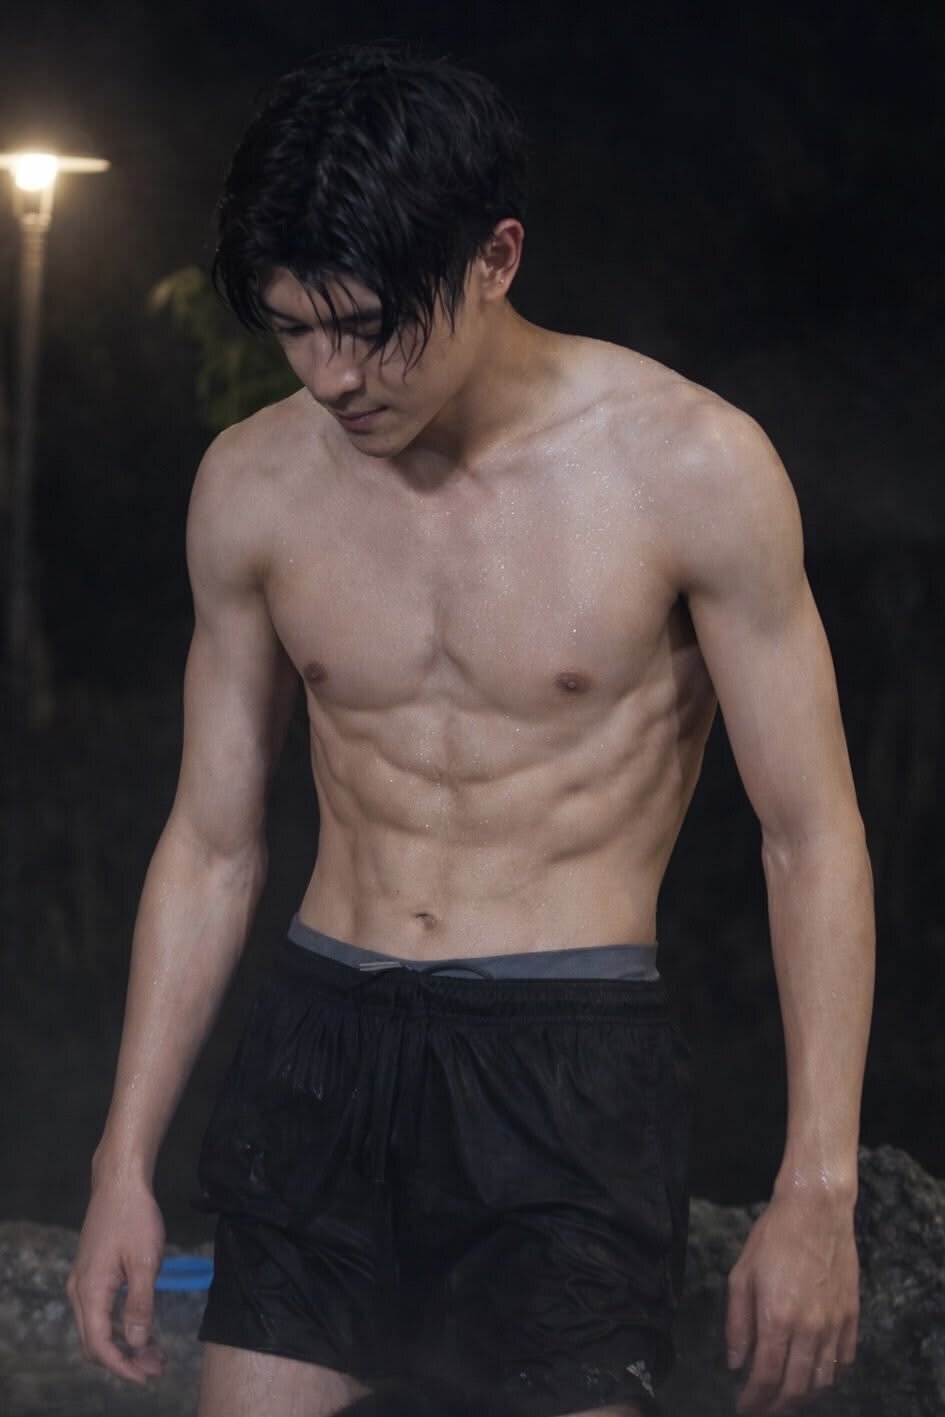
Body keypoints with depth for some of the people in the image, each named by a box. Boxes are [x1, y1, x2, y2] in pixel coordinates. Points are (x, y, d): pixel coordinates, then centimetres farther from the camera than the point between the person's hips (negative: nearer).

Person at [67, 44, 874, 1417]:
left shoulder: (688, 468, -8)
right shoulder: (254, 486, 3)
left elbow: (812, 838, -4)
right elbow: (211, 844, 12)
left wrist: (815, 1191, -8)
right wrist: (124, 1162, 10)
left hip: (570, 1059, -3)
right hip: (322, 1045, 4)